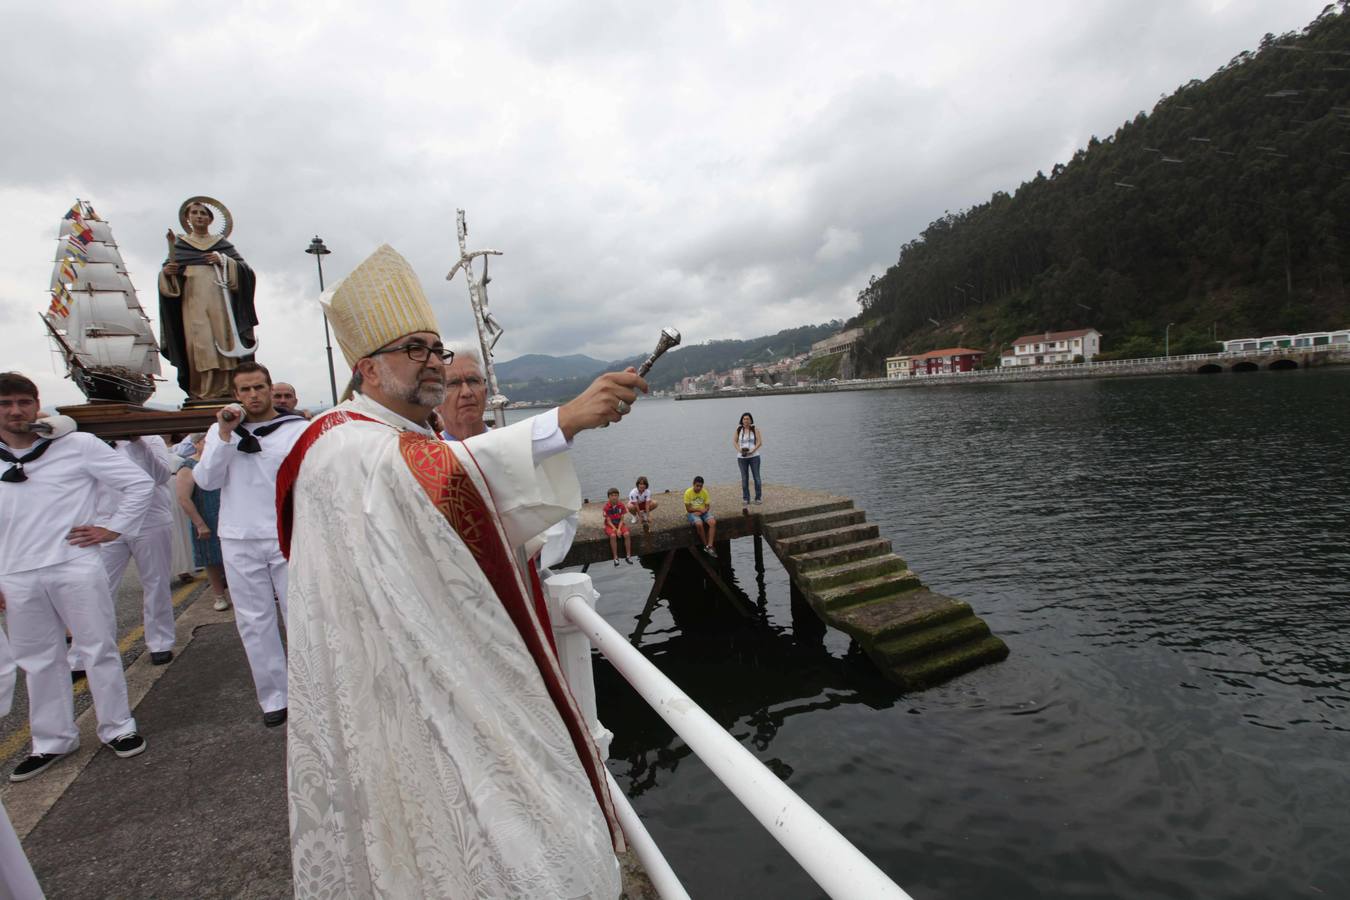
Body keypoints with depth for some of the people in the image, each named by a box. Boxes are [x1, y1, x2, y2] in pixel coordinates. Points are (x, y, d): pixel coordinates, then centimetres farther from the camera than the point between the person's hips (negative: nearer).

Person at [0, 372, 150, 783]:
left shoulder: (77, 445, -5)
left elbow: (140, 483, -2)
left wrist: (113, 528, -4)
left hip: (76, 568, -3)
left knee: (99, 650, 6)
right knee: (38, 661, 14)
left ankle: (118, 728, 21)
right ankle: (52, 740, 30)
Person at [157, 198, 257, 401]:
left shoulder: (222, 243, 17)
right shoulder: (179, 244, 19)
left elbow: (244, 269, 6)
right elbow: (168, 278, 14)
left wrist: (224, 260, -9)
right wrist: (166, 272, -8)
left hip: (219, 299, 0)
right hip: (192, 301, 1)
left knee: (222, 341, -11)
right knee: (198, 344, -12)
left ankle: (224, 390, -13)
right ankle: (200, 392, -15)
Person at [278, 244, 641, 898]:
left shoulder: (415, 445, 16)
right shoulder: (342, 447, -16)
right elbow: (435, 477, -38)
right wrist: (562, 420, -43)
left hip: (457, 684, 9)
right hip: (402, 696, -9)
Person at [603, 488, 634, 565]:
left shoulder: (621, 505, -5)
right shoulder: (606, 507, -11)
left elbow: (622, 519, -4)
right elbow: (608, 521, -11)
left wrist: (619, 529, -19)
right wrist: (615, 529, -23)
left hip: (620, 524, 2)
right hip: (610, 525, -2)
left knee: (627, 534, -26)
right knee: (613, 536, -33)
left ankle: (628, 556, -17)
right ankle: (615, 558, -24)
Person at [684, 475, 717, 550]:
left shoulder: (705, 492, -1)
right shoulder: (688, 492, -11)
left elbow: (707, 506, 2)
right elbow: (688, 509, -10)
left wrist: (701, 512, -17)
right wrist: (700, 509, -15)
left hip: (704, 512, 3)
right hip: (693, 513, -3)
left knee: (713, 522, -27)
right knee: (699, 524, -35)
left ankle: (709, 546, -28)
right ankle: (705, 545, -16)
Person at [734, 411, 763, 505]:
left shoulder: (755, 428, -3)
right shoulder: (739, 429, 3)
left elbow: (760, 442, -6)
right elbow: (734, 441, 7)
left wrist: (752, 451, -18)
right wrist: (739, 449, -11)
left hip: (754, 456, -2)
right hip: (742, 457, 2)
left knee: (756, 477, 1)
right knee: (744, 478, 6)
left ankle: (758, 498, 9)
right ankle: (745, 498, 14)